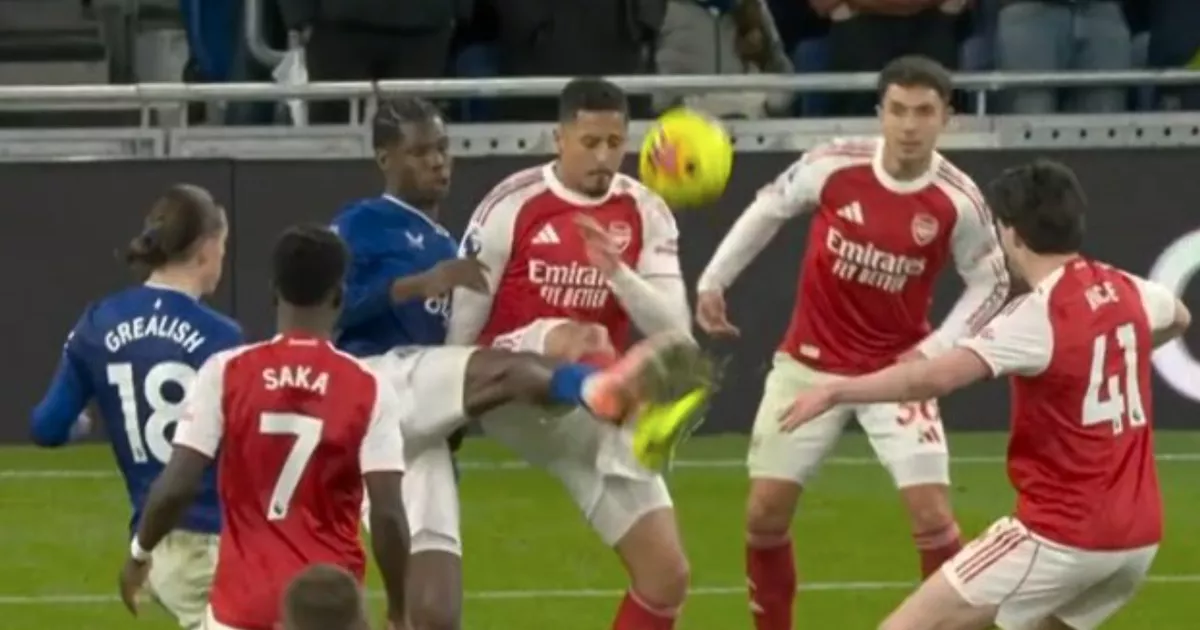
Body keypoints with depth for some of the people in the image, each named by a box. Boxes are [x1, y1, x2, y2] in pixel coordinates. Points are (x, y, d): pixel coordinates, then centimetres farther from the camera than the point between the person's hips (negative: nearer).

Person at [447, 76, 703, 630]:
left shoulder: (645, 213, 2)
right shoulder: (511, 207, -8)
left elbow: (675, 331, -8)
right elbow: (460, 323, -2)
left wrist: (616, 269, -23)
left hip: (592, 418, 5)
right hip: (509, 394, -5)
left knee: (666, 574, -3)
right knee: (577, 340, -40)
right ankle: (652, 417, -73)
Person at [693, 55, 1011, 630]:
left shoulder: (958, 202, -16)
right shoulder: (834, 166, -15)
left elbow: (991, 285, -2)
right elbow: (768, 210, 4)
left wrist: (934, 349, -13)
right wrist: (714, 280, 3)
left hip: (896, 370, -1)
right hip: (810, 365, 1)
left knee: (931, 514, -11)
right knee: (765, 512, 2)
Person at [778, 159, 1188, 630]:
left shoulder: (1038, 317, -16)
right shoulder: (1127, 292, 7)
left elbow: (936, 376, -29)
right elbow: (1178, 318, 33)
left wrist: (835, 391, -24)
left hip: (1062, 537, -8)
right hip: (1137, 536, 8)